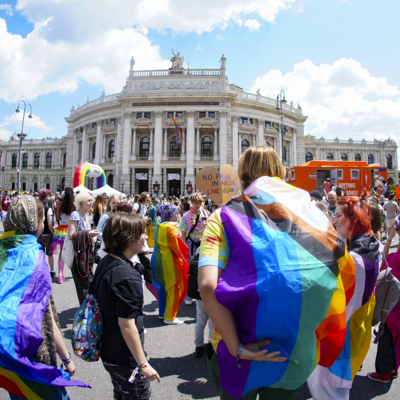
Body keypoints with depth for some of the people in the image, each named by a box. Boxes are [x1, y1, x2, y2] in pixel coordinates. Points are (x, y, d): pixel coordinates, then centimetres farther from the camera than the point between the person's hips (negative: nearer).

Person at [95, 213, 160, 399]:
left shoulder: (105, 263, 0)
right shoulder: (127, 277, -28)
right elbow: (126, 323, -26)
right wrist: (143, 364, -18)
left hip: (108, 351, 9)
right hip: (126, 359, -9)